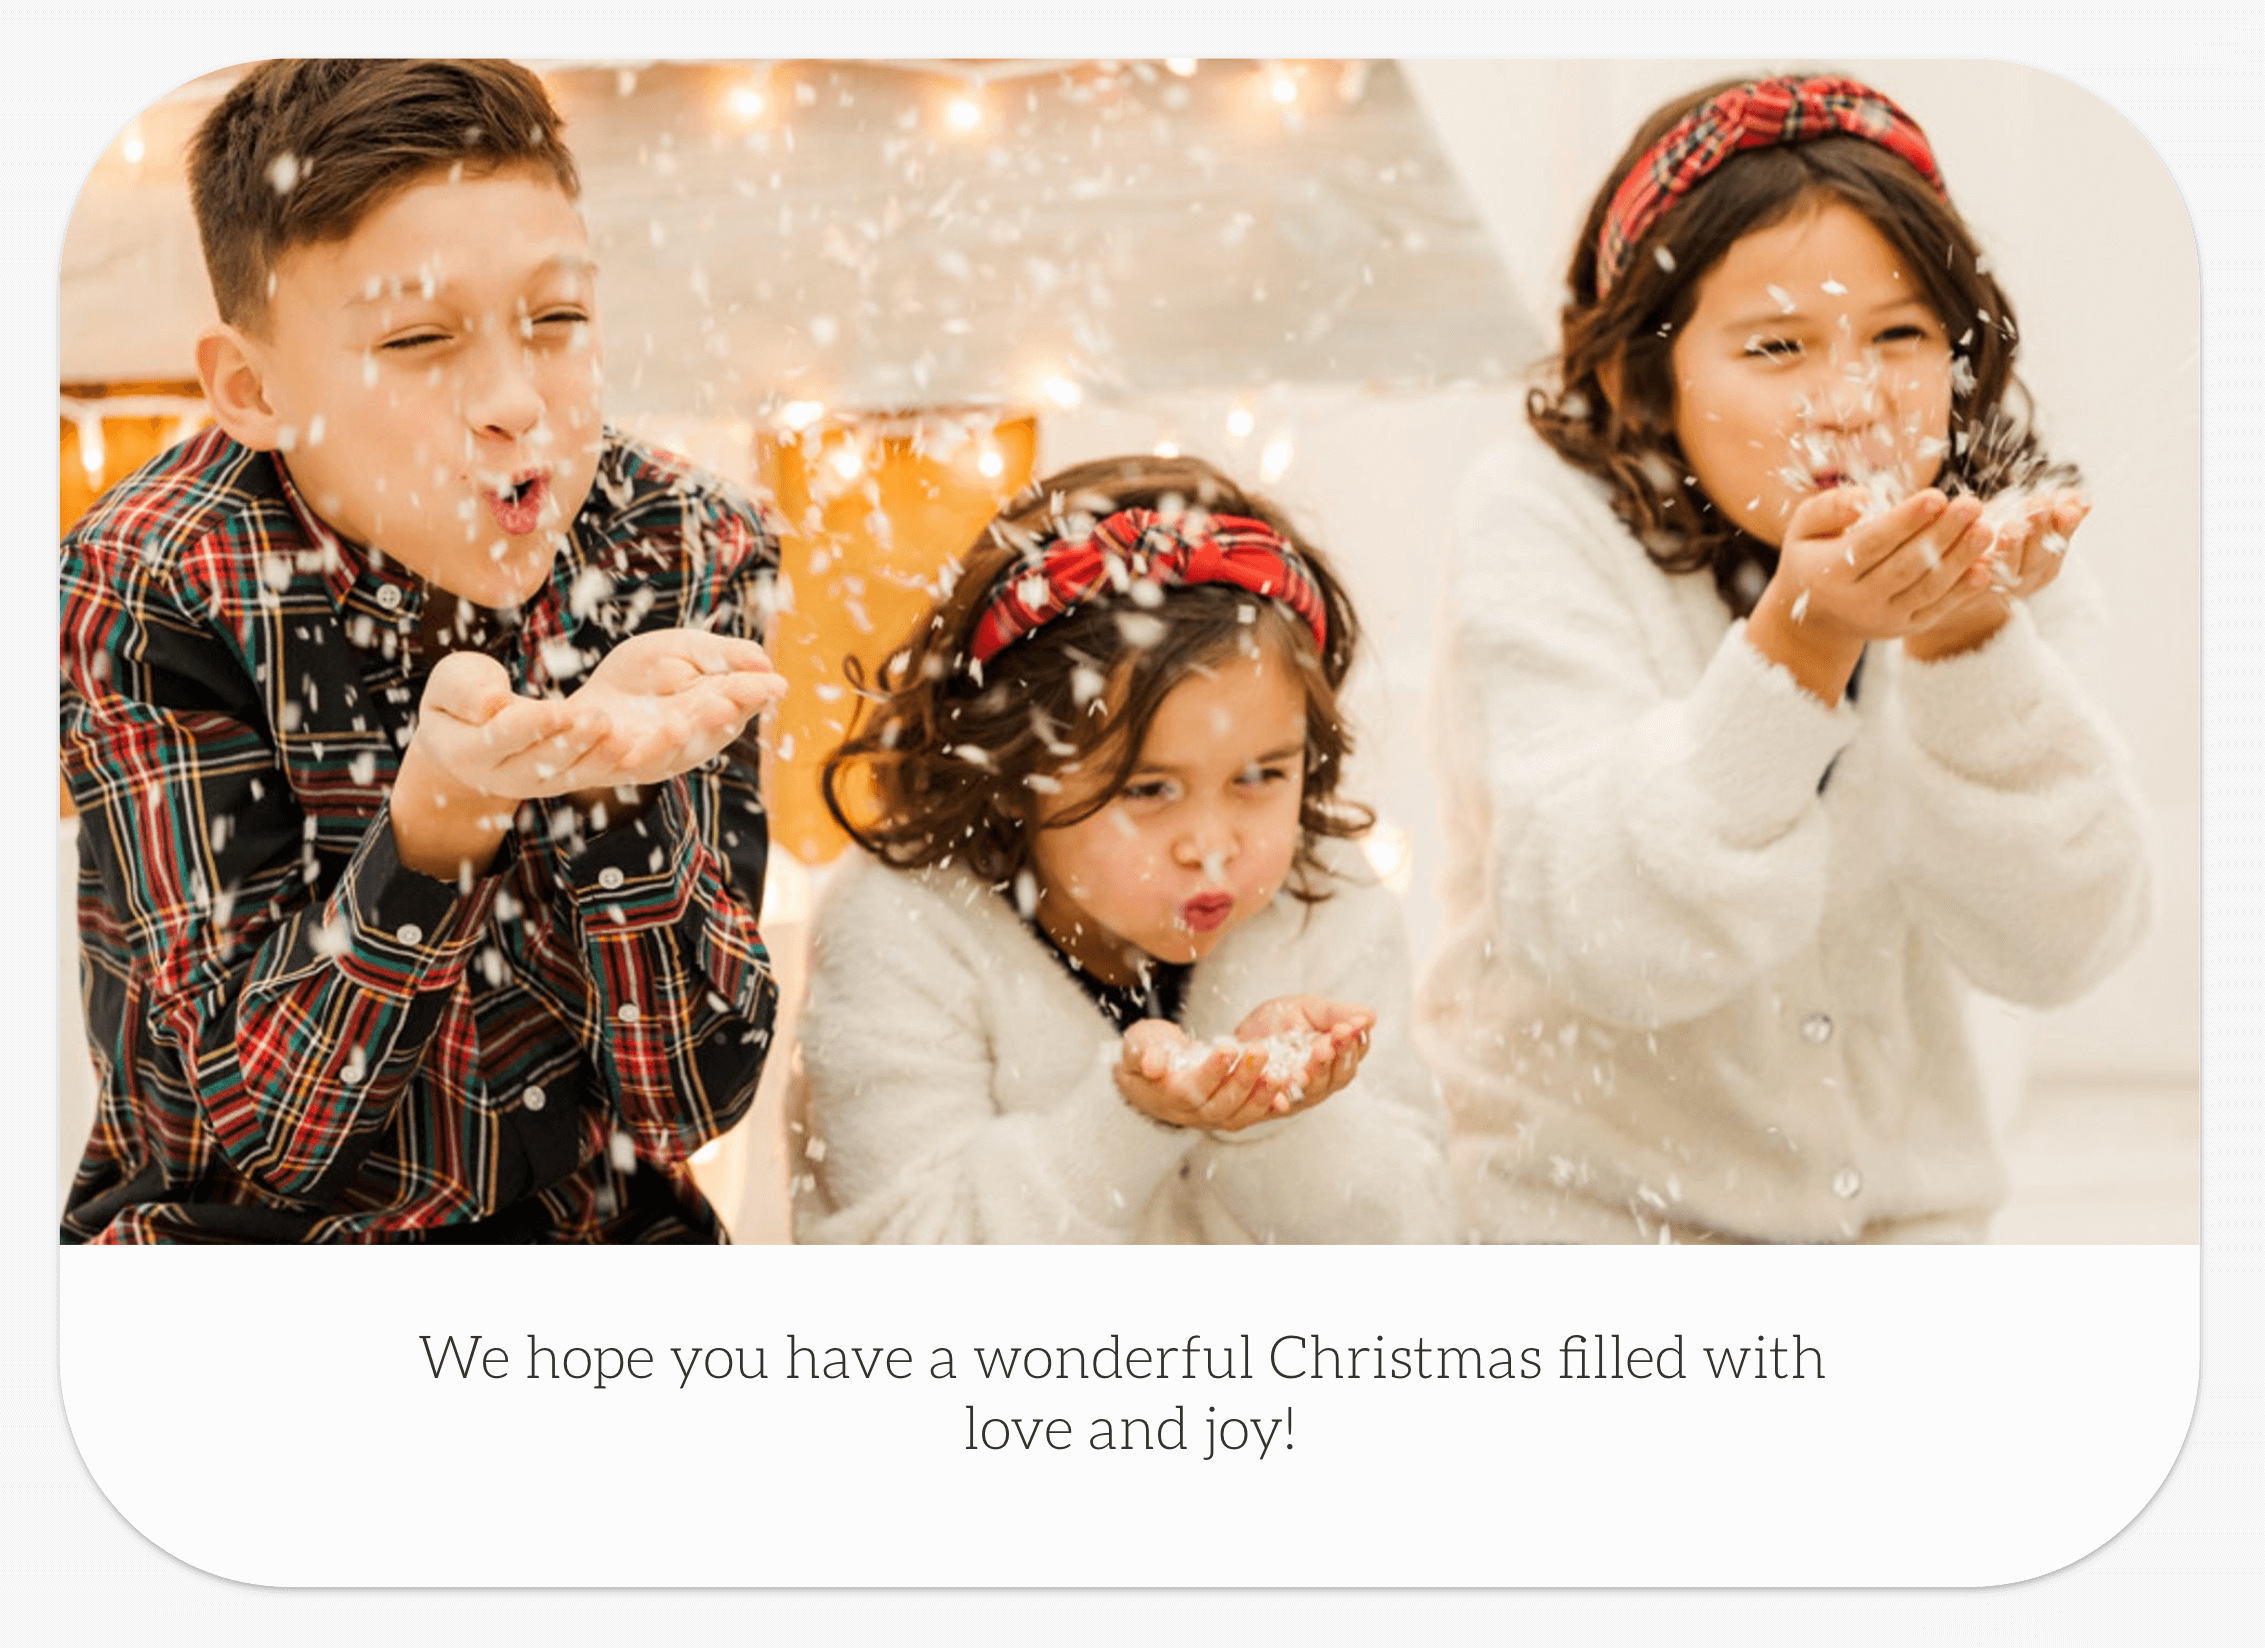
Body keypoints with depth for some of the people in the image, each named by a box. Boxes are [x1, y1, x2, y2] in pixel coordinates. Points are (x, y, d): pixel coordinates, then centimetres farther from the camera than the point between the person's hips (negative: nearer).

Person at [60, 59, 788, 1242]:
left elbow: (690, 1098, -10)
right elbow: (261, 1119, -18)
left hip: (589, 1234, 2)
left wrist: (616, 776, -27)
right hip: (248, 1228, -2)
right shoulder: (149, 598, -14)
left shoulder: (682, 562, -8)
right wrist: (445, 797, -33)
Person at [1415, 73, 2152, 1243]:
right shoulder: (1544, 522, -13)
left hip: (1890, 1207, 3)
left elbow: (2053, 945, -14)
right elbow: (1605, 938, -24)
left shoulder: (1980, 525, -4)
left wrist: (1972, 643, -27)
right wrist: (1801, 641, -34)